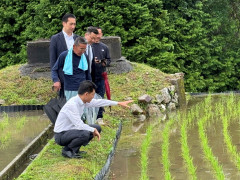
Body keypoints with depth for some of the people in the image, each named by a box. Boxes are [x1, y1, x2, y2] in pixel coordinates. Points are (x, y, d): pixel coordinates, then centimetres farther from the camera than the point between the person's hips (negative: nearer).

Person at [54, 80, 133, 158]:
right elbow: (79, 125, -29)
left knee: (97, 128, 7)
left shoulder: (82, 100, -1)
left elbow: (99, 102, 11)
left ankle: (75, 149, 9)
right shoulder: (72, 105, -28)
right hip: (61, 135, -9)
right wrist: (93, 130, -16)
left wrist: (119, 103, 15)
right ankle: (66, 150, -7)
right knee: (85, 134, -34)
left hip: (71, 130, 10)